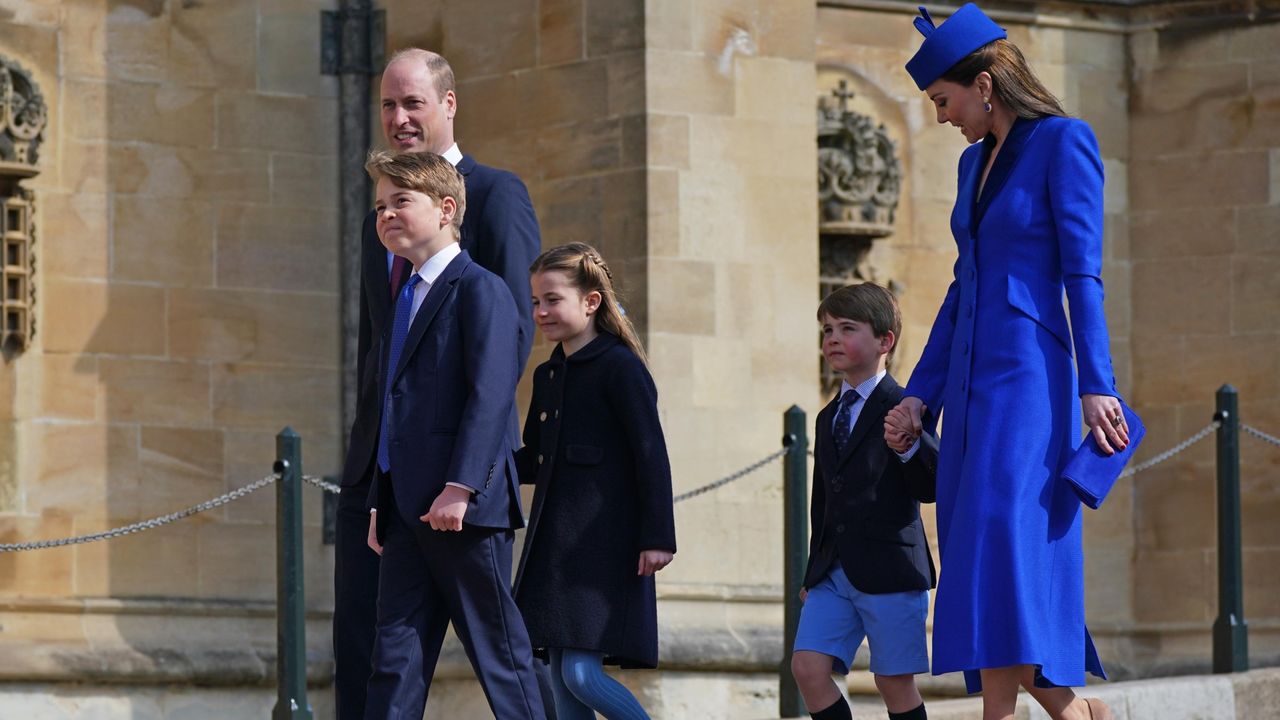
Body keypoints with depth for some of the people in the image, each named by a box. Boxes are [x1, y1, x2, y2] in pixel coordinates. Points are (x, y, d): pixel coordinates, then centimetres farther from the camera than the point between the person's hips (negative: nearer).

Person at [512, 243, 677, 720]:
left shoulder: (620, 368, -7)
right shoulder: (548, 376, 16)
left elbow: (652, 455, -11)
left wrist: (658, 537, -16)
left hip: (605, 546, -8)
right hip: (555, 546, 8)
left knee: (582, 673, -14)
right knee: (561, 679, 5)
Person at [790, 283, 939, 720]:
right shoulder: (829, 418, 19)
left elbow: (931, 488, -12)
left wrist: (910, 447, -31)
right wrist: (814, 573, 23)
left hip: (890, 568, -6)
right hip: (834, 573, 6)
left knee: (894, 682, -1)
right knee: (808, 667, -8)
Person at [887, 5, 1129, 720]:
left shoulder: (1064, 142, -5)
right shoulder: (976, 160, 18)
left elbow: (1083, 273, -11)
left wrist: (1096, 385, -16)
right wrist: (922, 394, 18)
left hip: (1029, 375, -8)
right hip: (971, 381, 8)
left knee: (1002, 536, -17)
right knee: (977, 551, 6)